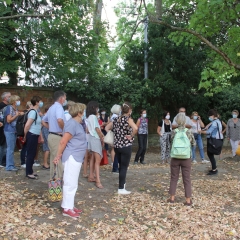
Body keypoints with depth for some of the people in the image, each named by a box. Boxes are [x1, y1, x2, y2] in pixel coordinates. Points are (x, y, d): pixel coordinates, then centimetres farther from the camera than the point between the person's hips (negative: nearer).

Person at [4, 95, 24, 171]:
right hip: (9, 131, -8)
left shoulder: (15, 109, 11)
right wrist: (16, 115, -13)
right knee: (10, 149, -5)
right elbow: (8, 120, -17)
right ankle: (9, 166, 2)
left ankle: (11, 165, 20)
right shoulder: (9, 108, -12)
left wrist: (20, 114, 5)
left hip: (14, 131, 8)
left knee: (12, 149, 13)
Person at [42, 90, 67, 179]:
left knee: (53, 160, 16)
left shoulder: (51, 108, 16)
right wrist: (64, 129, -19)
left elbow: (43, 121, 25)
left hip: (51, 135, 10)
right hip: (57, 137, -10)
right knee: (58, 161, -6)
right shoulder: (58, 107, -14)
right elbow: (59, 120, -34)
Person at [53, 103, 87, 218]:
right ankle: (67, 209, 4)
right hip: (71, 157, -10)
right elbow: (63, 142, -19)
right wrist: (58, 156, -14)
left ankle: (69, 205, 24)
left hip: (76, 158, 10)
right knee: (70, 183, -4)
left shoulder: (77, 124, 14)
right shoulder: (72, 124, -18)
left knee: (73, 184, 15)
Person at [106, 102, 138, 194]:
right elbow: (135, 128, -30)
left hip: (116, 146, 6)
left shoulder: (116, 119, 8)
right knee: (124, 167, 2)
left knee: (121, 166, 21)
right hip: (126, 146, -6)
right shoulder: (128, 119, -10)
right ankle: (121, 189, 5)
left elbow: (107, 128, 18)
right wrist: (131, 136, -14)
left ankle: (122, 183, 38)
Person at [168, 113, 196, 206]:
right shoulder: (189, 132, -7)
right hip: (186, 159, -1)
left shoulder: (174, 132, -6)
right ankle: (188, 200, 11)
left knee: (174, 178, 13)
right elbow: (194, 143, 5)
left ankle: (172, 198, 20)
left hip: (175, 158, 1)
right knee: (187, 179, 7)